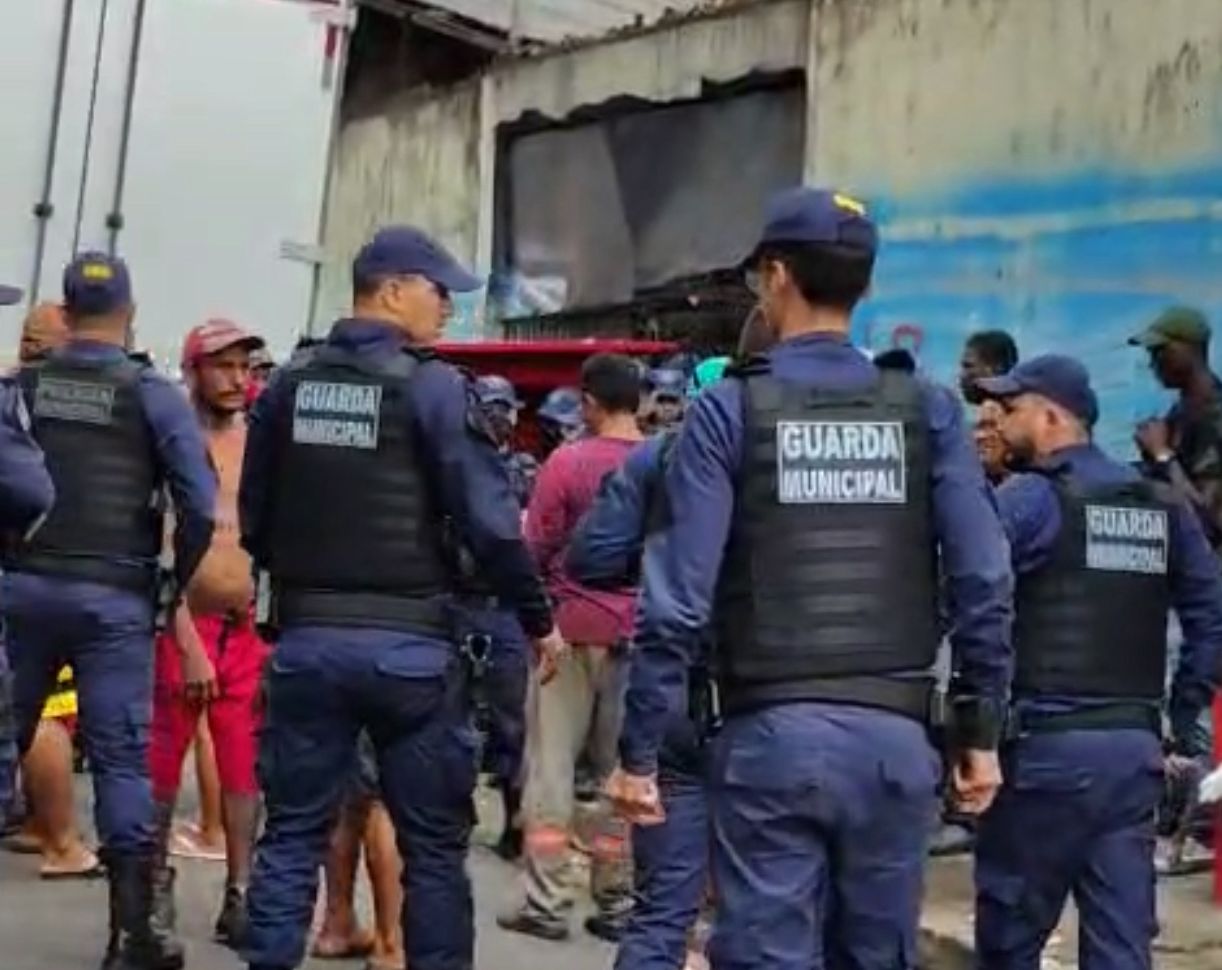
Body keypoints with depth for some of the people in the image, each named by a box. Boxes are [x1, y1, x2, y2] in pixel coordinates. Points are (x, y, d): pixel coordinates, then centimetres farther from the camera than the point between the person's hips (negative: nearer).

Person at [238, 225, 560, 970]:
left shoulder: (290, 384, 8)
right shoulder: (434, 386, -9)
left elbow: (254, 518, 15)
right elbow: (490, 521, -13)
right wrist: (539, 619, -2)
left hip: (307, 636, 5)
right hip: (408, 641, -4)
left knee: (293, 834, 10)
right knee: (434, 845, 6)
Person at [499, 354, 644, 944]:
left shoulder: (567, 462, -9)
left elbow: (536, 549, -5)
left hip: (574, 628, -3)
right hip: (640, 634, 3)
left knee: (551, 765, 4)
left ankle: (546, 902, 4)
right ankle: (614, 904, 13)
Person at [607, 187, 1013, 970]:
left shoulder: (730, 411, -3)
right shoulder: (927, 411, 3)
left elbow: (679, 597, -8)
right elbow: (984, 585, -1)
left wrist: (640, 750, -2)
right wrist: (981, 732, 9)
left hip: (773, 734, -2)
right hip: (895, 735, 3)